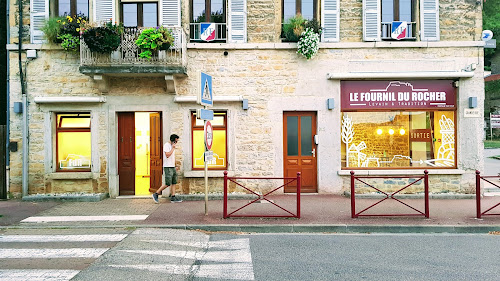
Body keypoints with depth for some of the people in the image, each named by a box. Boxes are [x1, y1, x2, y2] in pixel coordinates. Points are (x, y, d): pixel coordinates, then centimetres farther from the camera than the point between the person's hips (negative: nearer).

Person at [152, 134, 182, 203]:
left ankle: (173, 197, 5)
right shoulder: (167, 145, -9)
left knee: (174, 183, 4)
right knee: (167, 184, -9)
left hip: (172, 167, 9)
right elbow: (167, 155, -21)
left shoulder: (172, 146, 17)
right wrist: (173, 148, -15)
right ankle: (156, 194, 3)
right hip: (167, 167, -9)